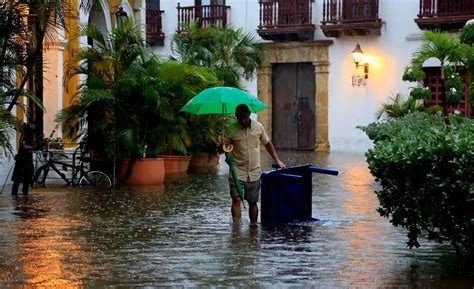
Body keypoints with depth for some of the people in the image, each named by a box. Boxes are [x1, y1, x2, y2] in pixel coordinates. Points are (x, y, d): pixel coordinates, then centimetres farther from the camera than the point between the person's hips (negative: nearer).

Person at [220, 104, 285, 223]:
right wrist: (223, 147, -27)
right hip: (237, 172, -2)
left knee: (253, 202, 9)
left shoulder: (258, 127, 2)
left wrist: (277, 160, 12)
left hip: (254, 172, 2)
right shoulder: (231, 129, -5)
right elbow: (222, 148, -2)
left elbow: (267, 143, 15)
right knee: (236, 200, -12)